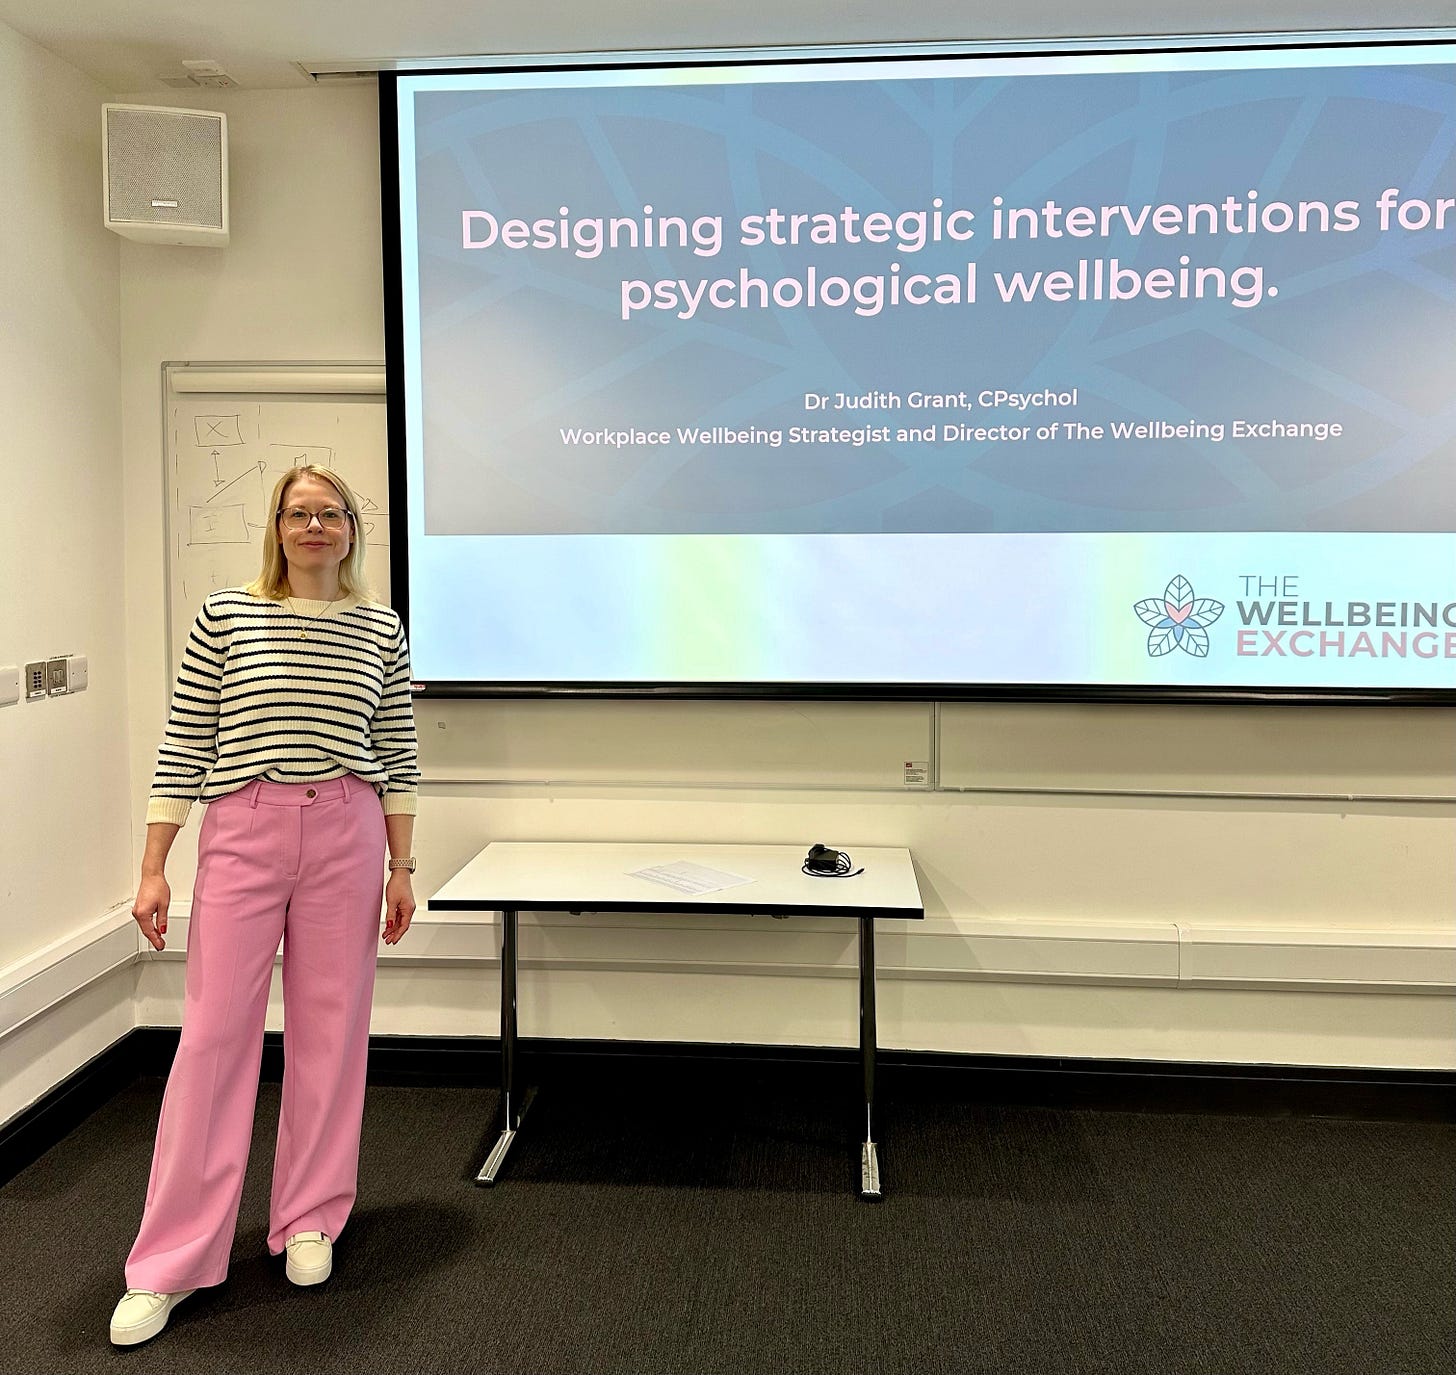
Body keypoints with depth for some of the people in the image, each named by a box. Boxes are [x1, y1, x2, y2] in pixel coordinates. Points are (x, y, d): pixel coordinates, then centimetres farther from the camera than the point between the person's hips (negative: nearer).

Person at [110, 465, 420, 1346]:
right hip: (242, 834, -1)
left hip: (346, 835, 2)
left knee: (331, 1028, 8)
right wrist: (154, 868, -1)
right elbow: (184, 747, 1)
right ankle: (169, 1264, 14)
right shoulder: (226, 616, 2)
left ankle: (311, 1221, 27)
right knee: (216, 1031, 1)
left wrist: (401, 867, 5)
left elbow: (398, 756, 8)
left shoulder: (382, 630, 5)